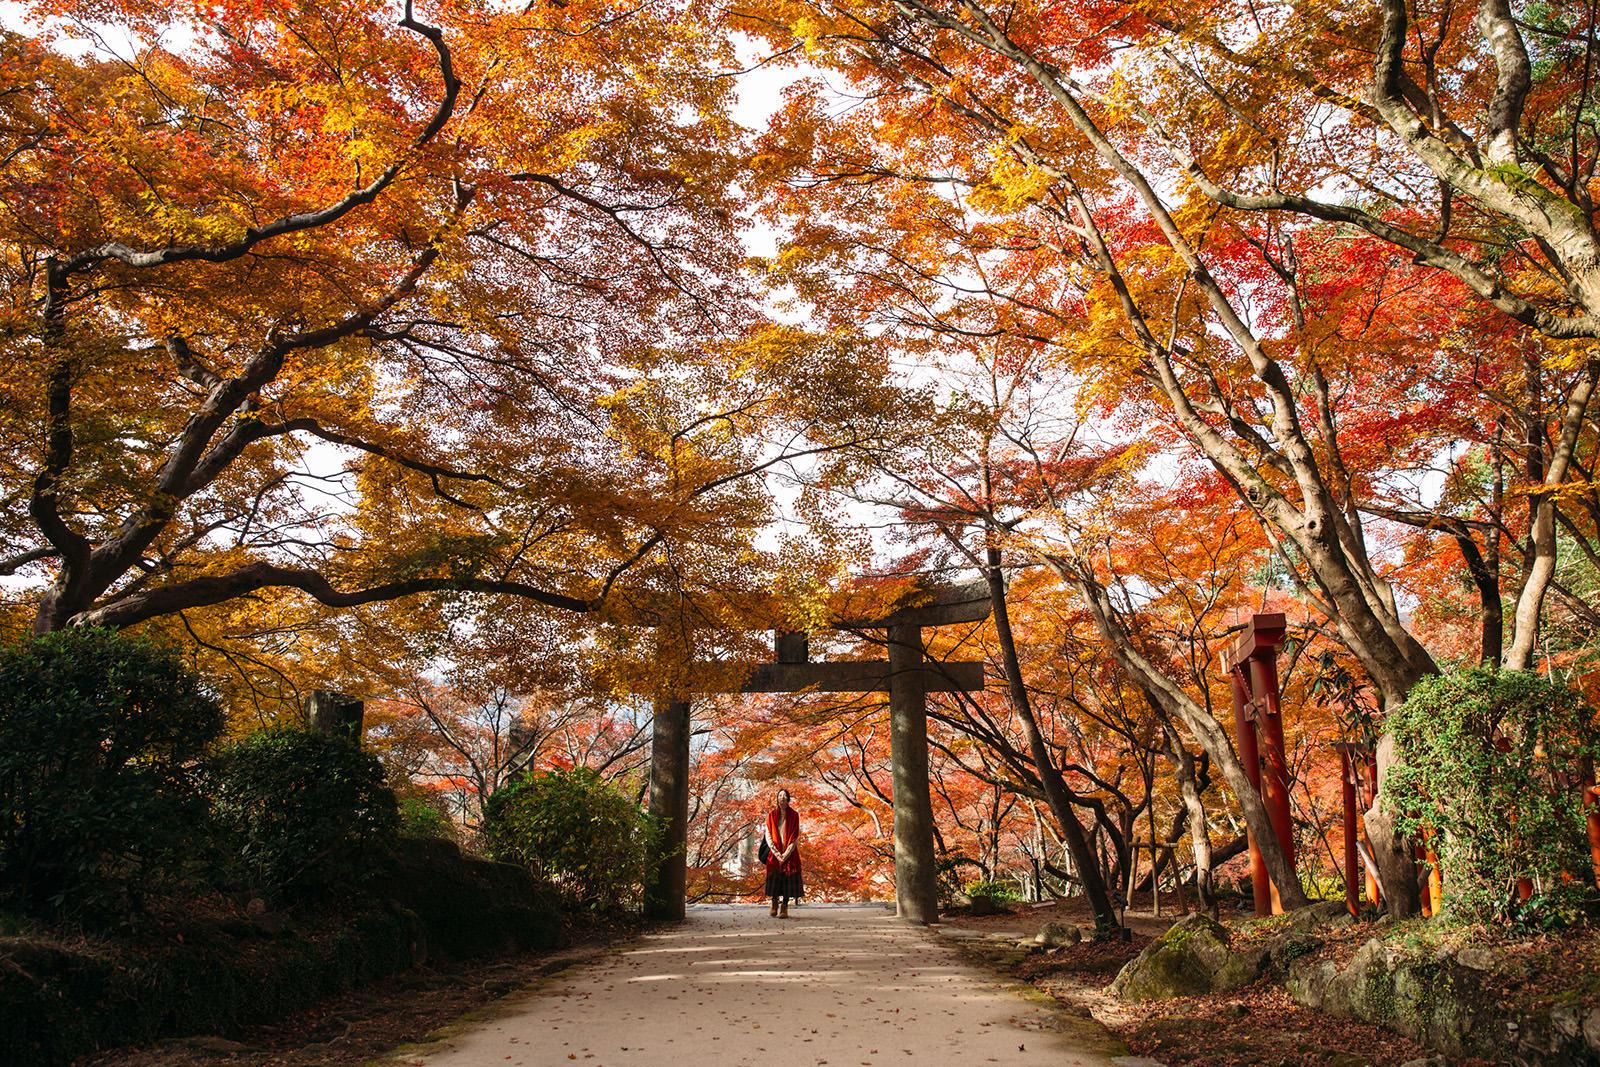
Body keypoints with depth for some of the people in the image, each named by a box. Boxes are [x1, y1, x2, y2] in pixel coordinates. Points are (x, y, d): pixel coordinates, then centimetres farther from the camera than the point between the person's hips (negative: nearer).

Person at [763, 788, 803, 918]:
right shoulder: (772, 815, 4)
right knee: (774, 879, 0)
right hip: (775, 852, 1)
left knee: (788, 879, -4)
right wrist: (777, 853, -8)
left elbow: (795, 837, -2)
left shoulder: (794, 815, 1)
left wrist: (786, 854, -11)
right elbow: (768, 835, 1)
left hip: (790, 853, -1)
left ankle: (784, 908, 1)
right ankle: (774, 905, 15)